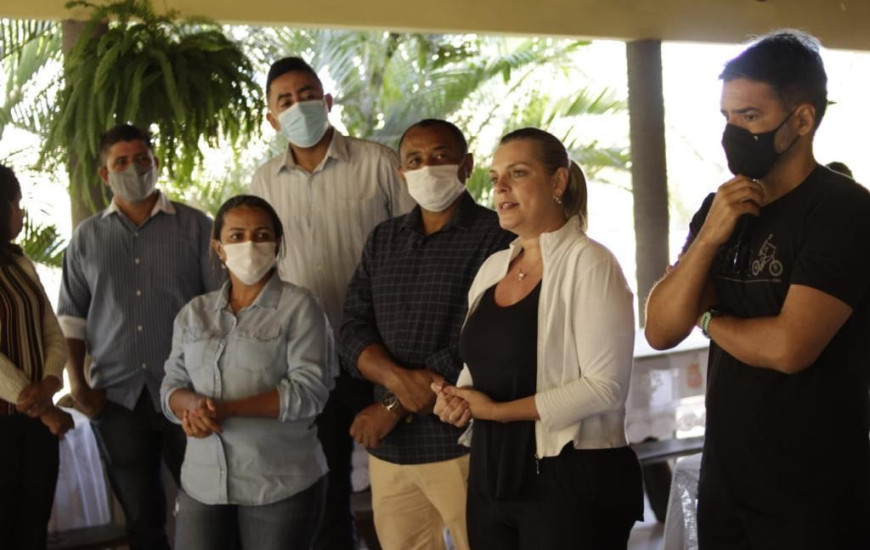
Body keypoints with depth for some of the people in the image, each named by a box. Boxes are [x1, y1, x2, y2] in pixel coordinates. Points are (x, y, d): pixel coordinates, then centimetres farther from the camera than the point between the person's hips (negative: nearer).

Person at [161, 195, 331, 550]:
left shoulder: (298, 307, -3)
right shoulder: (194, 314, 12)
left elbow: (309, 390, -12)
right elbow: (171, 388, 9)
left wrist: (226, 408, -20)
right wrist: (193, 404, -15)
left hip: (280, 484, -3)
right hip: (203, 484, 4)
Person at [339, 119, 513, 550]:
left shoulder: (495, 237, -6)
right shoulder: (383, 240, 13)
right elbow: (352, 331, 6)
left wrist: (394, 407, -12)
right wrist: (396, 378, -15)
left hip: (463, 444, -5)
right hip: (388, 447, 5)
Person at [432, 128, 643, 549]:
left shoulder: (588, 263, -11)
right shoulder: (492, 267, 10)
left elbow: (605, 386, -18)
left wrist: (498, 411, -15)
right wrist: (456, 400, -1)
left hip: (572, 481, -7)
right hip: (491, 476, 7)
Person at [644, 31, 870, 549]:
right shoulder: (720, 209, 7)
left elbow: (788, 347, -25)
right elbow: (661, 331, 0)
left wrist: (710, 320, -6)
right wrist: (708, 238, -14)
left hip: (812, 498, -6)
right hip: (723, 481, 6)